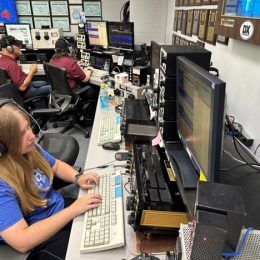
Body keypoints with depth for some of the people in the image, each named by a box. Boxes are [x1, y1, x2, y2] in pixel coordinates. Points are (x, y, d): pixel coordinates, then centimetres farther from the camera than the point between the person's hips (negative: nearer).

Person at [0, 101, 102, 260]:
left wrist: (77, 178, -12)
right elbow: (22, 241, -32)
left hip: (62, 208, 6)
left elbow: (56, 165, 8)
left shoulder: (29, 149, -10)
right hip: (39, 241, -6)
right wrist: (73, 210, -31)